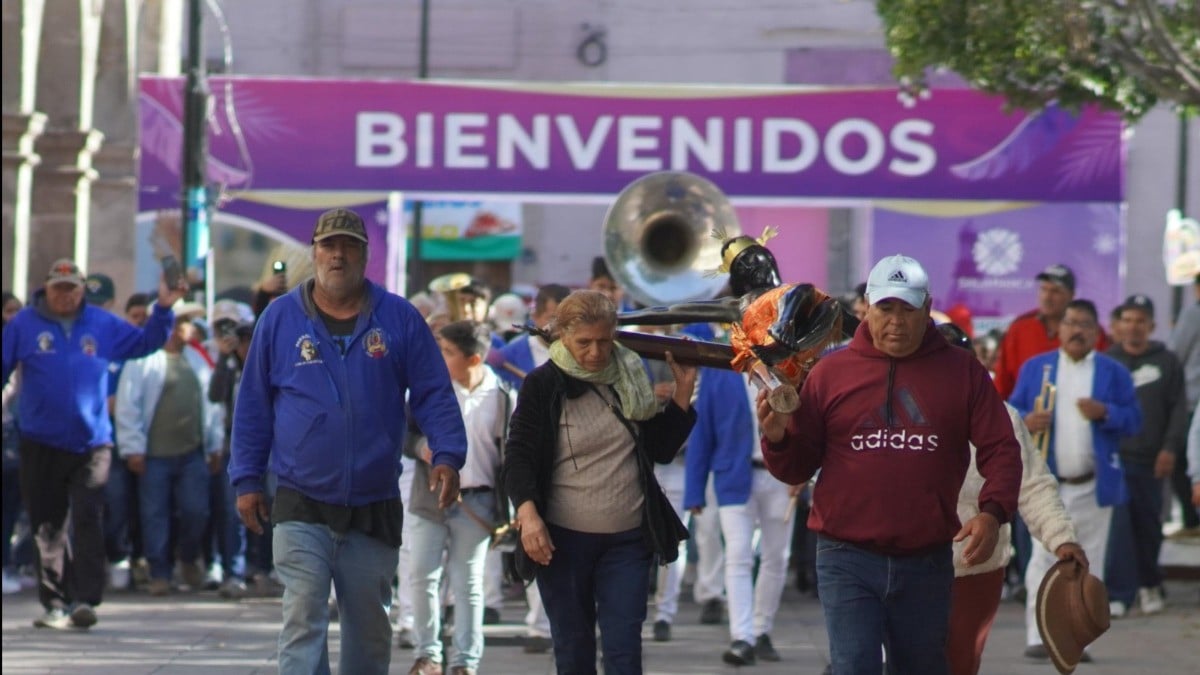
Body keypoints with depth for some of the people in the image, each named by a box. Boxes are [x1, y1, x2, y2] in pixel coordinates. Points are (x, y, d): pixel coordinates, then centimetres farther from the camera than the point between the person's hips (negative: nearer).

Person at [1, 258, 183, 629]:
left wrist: (163, 310, 2)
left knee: (88, 518, -12)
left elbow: (145, 343, 14)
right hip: (41, 444, 0)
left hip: (91, 442, 0)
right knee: (48, 526, 7)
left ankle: (84, 599, -16)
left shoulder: (103, 325, 7)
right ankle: (54, 602, 15)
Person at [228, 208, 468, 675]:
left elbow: (434, 394, 4)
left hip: (375, 508, 2)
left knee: (369, 627, 11)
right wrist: (247, 480, 3)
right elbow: (253, 405, 7)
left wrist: (447, 456, -11)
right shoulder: (280, 318, 4)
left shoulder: (399, 319, 4)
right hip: (301, 507, -1)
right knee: (303, 620, -12)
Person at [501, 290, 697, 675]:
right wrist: (527, 513, -24)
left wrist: (683, 391, 3)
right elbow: (518, 456, -9)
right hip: (562, 541, -1)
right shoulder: (543, 385, -4)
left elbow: (661, 449, 12)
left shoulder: (630, 378, 6)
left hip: (627, 541, 2)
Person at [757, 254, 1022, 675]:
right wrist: (777, 437, -16)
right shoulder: (830, 373, 3)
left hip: (927, 564, 2)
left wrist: (993, 512, -14)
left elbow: (1001, 450, 3)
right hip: (847, 560, -2)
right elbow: (797, 467, 6)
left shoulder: (962, 371, 5)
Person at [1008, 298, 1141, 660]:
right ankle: (1038, 636, -6)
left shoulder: (1113, 373, 7)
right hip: (1047, 483, -1)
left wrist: (1105, 413, -16)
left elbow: (1134, 420, 4)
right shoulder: (1035, 368, 9)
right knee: (1044, 559, -6)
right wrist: (1025, 422, -14)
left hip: (1094, 487, 1)